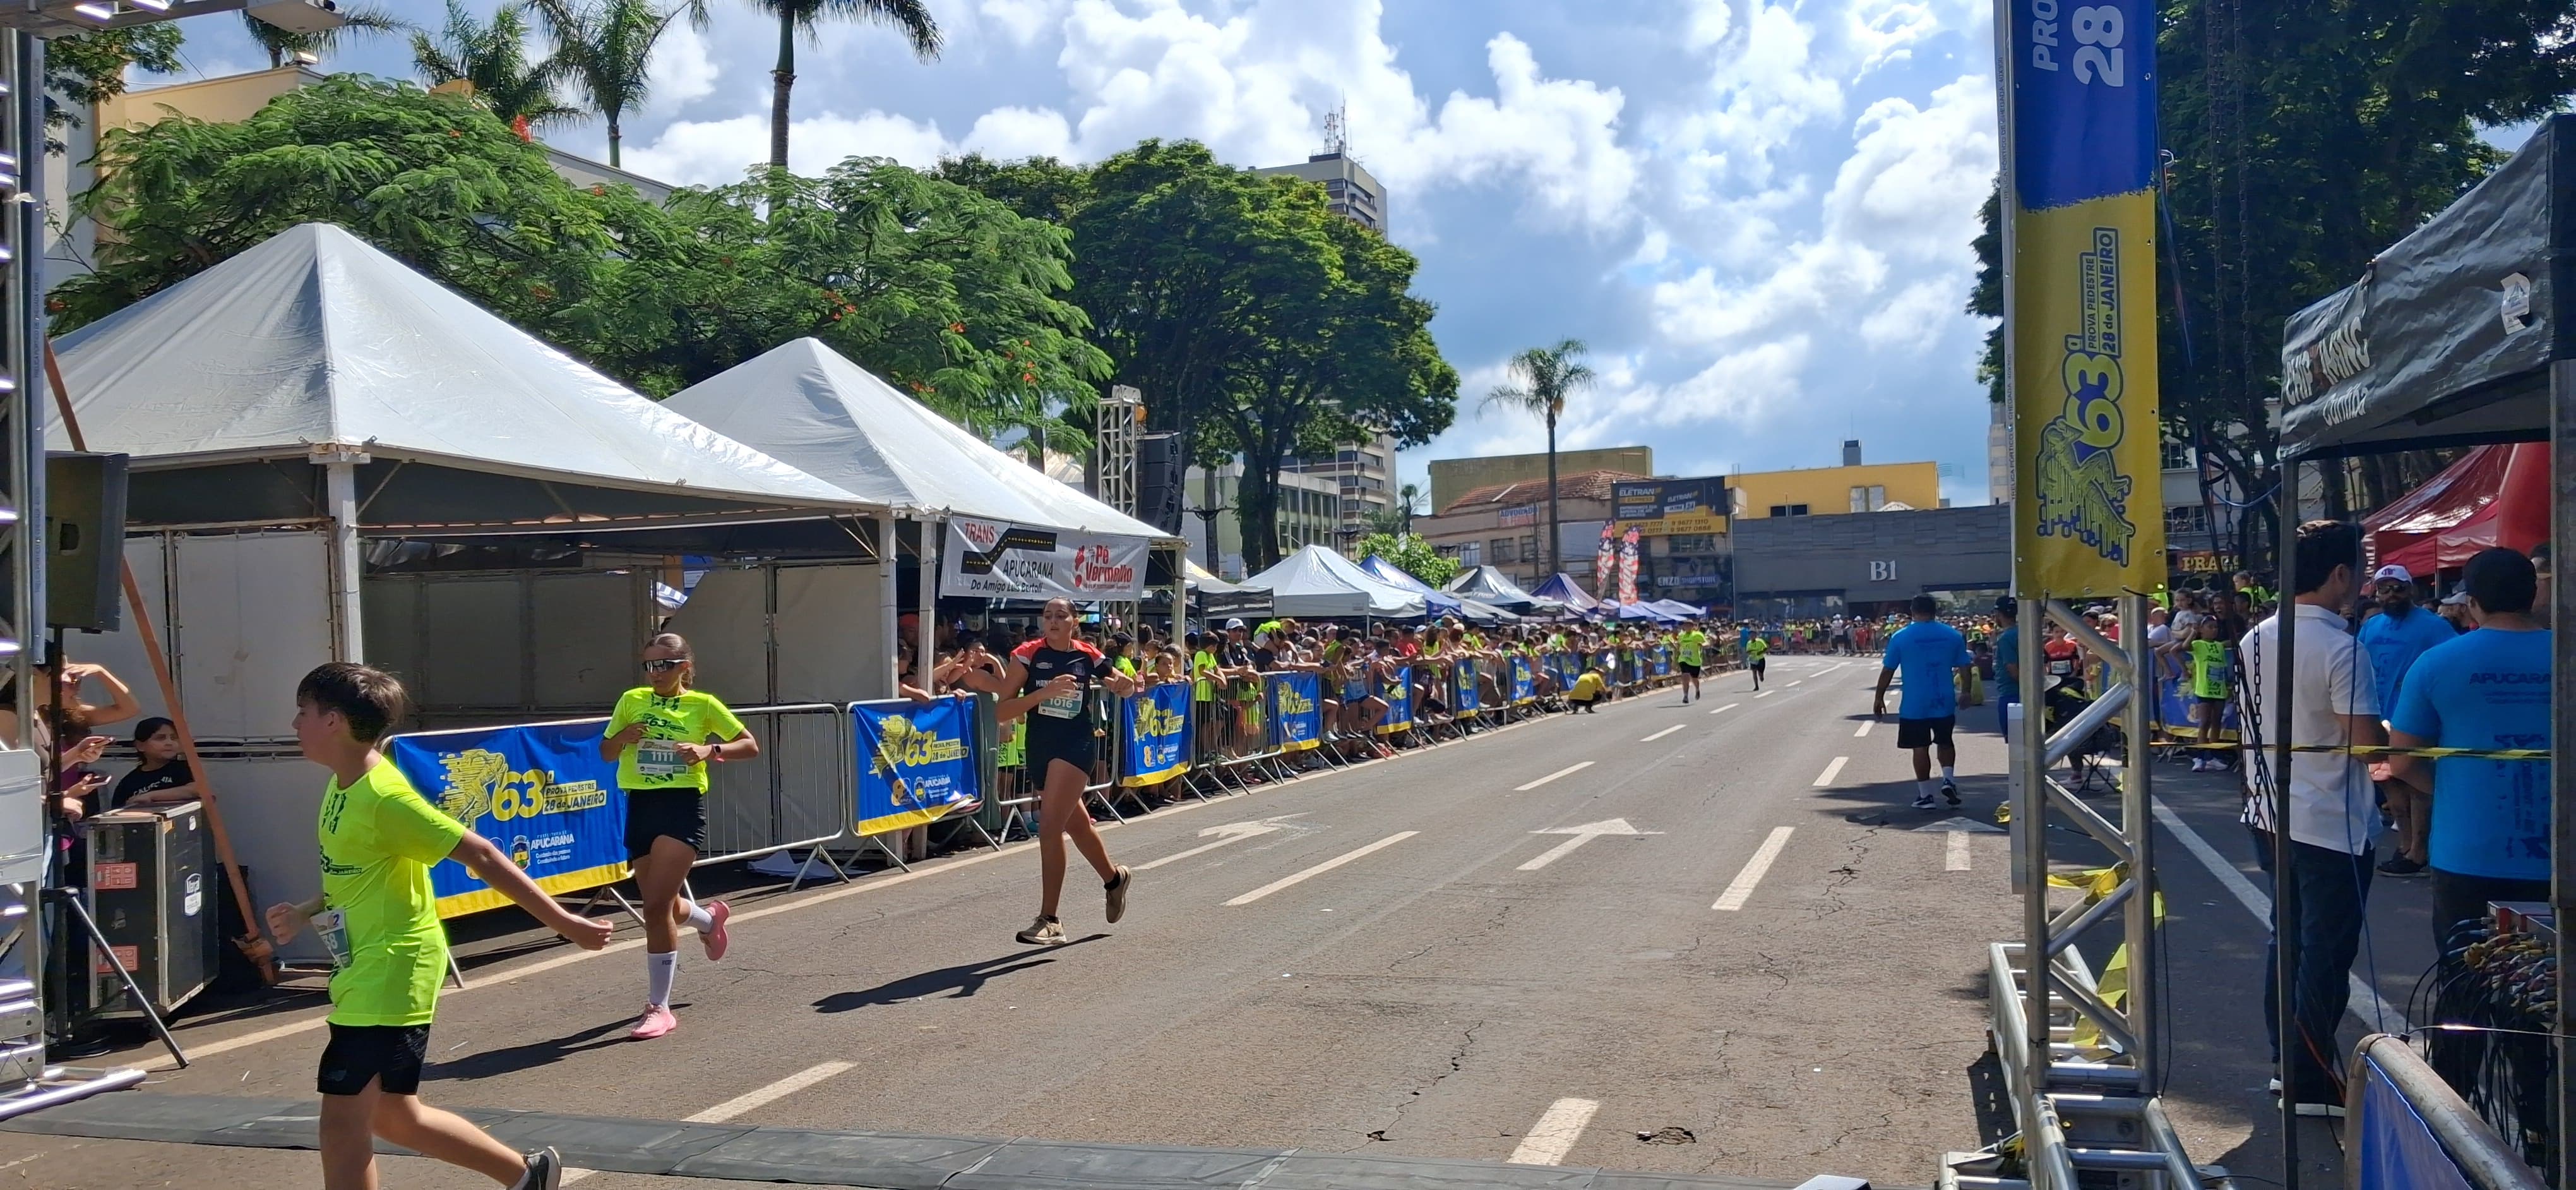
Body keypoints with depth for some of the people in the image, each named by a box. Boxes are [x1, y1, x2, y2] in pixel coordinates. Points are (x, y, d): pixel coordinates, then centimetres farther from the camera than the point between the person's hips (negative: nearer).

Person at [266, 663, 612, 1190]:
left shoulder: (386, 796, -21)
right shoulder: (341, 788, 8)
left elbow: (481, 856, -21)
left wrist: (563, 922, -22)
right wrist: (306, 914, 13)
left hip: (389, 978, -10)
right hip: (366, 976, 10)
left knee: (343, 1120, -7)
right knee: (393, 1116, 16)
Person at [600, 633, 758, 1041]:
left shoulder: (703, 704, -1)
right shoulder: (631, 701, 9)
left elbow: (750, 745, 2)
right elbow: (606, 752, 16)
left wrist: (709, 750, -16)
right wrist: (623, 737, -7)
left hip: (683, 807, -5)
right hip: (641, 807, 5)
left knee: (656, 906, -15)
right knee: (664, 907, 15)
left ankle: (658, 1008, -3)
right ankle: (711, 917, 52)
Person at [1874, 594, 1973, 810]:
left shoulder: (1900, 637, -5)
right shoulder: (1952, 635, 0)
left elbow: (1887, 671, -2)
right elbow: (1964, 667, 5)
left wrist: (1879, 698, 8)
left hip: (1914, 705, -2)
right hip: (1944, 702, 2)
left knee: (1920, 748, 5)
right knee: (1945, 742, 21)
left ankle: (1925, 795, 8)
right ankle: (1949, 779, 2)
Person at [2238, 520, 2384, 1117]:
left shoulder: (2256, 639, 4)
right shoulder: (2341, 648, -19)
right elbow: (2366, 740, -22)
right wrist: (2399, 734, -1)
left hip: (2270, 815, 8)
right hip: (2331, 823, -8)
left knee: (2288, 939, 18)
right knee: (2327, 954, 2)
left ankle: (2286, 1062, 26)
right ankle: (2309, 1083, 8)